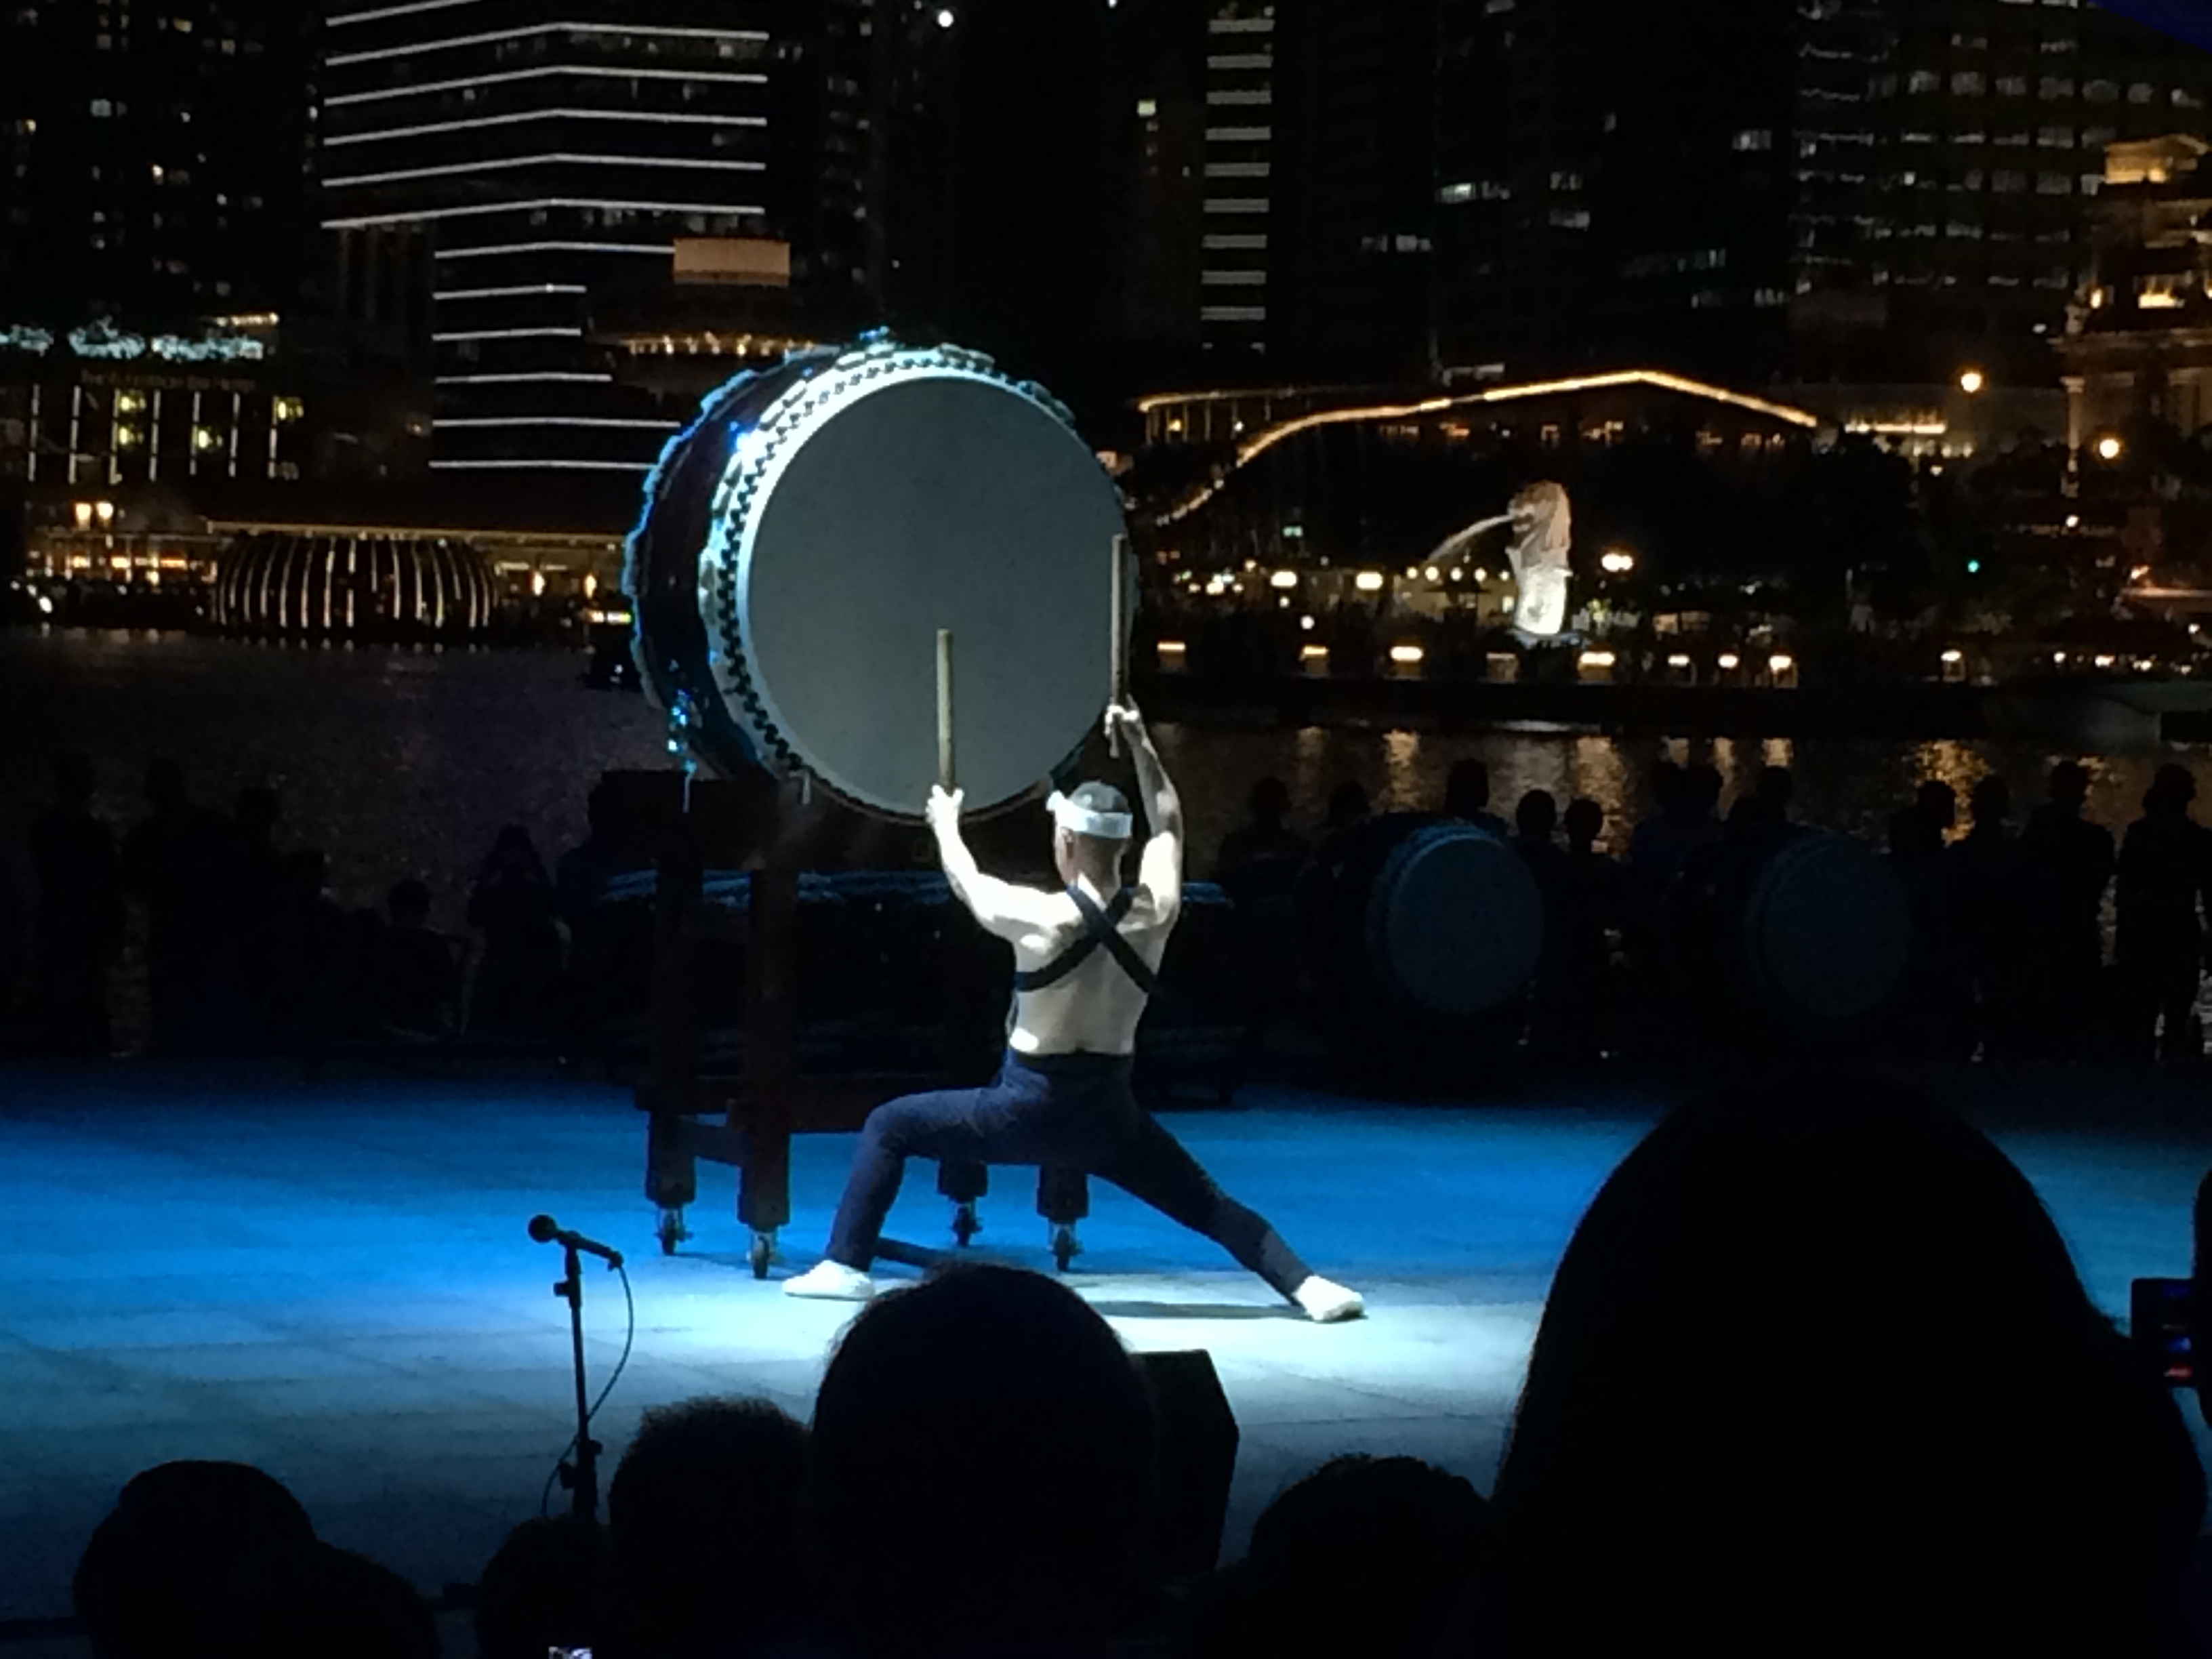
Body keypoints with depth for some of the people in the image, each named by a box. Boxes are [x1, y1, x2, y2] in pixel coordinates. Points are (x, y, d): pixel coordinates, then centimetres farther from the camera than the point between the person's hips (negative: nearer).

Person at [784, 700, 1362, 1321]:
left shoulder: (1039, 918, -17)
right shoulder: (1157, 913, -7)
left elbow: (968, 884, 4)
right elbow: (1168, 823, 12)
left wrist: (945, 823, 23)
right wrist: (1141, 744, 18)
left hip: (1026, 1109, -3)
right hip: (1108, 1113, 3)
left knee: (887, 1126, 12)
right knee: (1209, 1205, 14)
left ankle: (845, 1267, 6)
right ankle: (1307, 1287, -2)